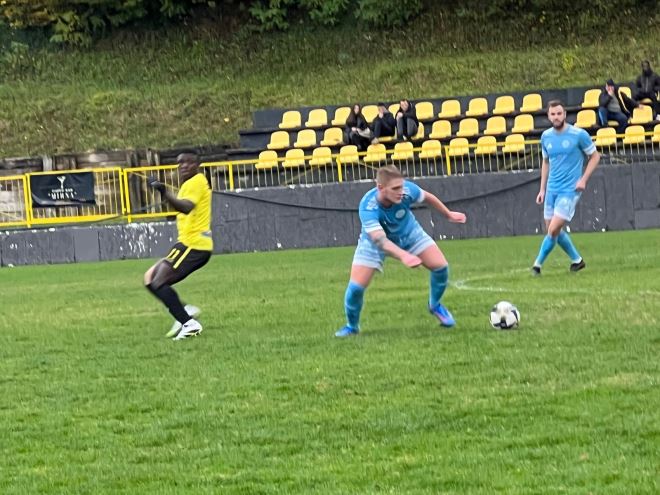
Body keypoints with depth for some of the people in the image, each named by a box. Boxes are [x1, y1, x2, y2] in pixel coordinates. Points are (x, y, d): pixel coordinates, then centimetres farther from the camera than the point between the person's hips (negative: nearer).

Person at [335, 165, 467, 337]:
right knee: (356, 286, -15)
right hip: (375, 240, -3)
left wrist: (449, 214, 8)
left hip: (408, 233, 3)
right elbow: (379, 240, -51)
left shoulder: (407, 190, -32)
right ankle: (352, 326, 14)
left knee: (440, 266, -10)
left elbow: (427, 197, -8)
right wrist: (403, 256, -68)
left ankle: (435, 305, 20)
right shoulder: (368, 207, -41)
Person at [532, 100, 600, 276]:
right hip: (552, 189, 6)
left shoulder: (579, 135, -10)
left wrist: (583, 179, -10)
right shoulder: (546, 136, 5)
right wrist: (542, 189, 13)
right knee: (554, 231, 9)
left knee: (553, 230, -13)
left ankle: (538, 264, 0)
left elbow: (595, 156, 1)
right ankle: (577, 260, 27)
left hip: (570, 190, -6)